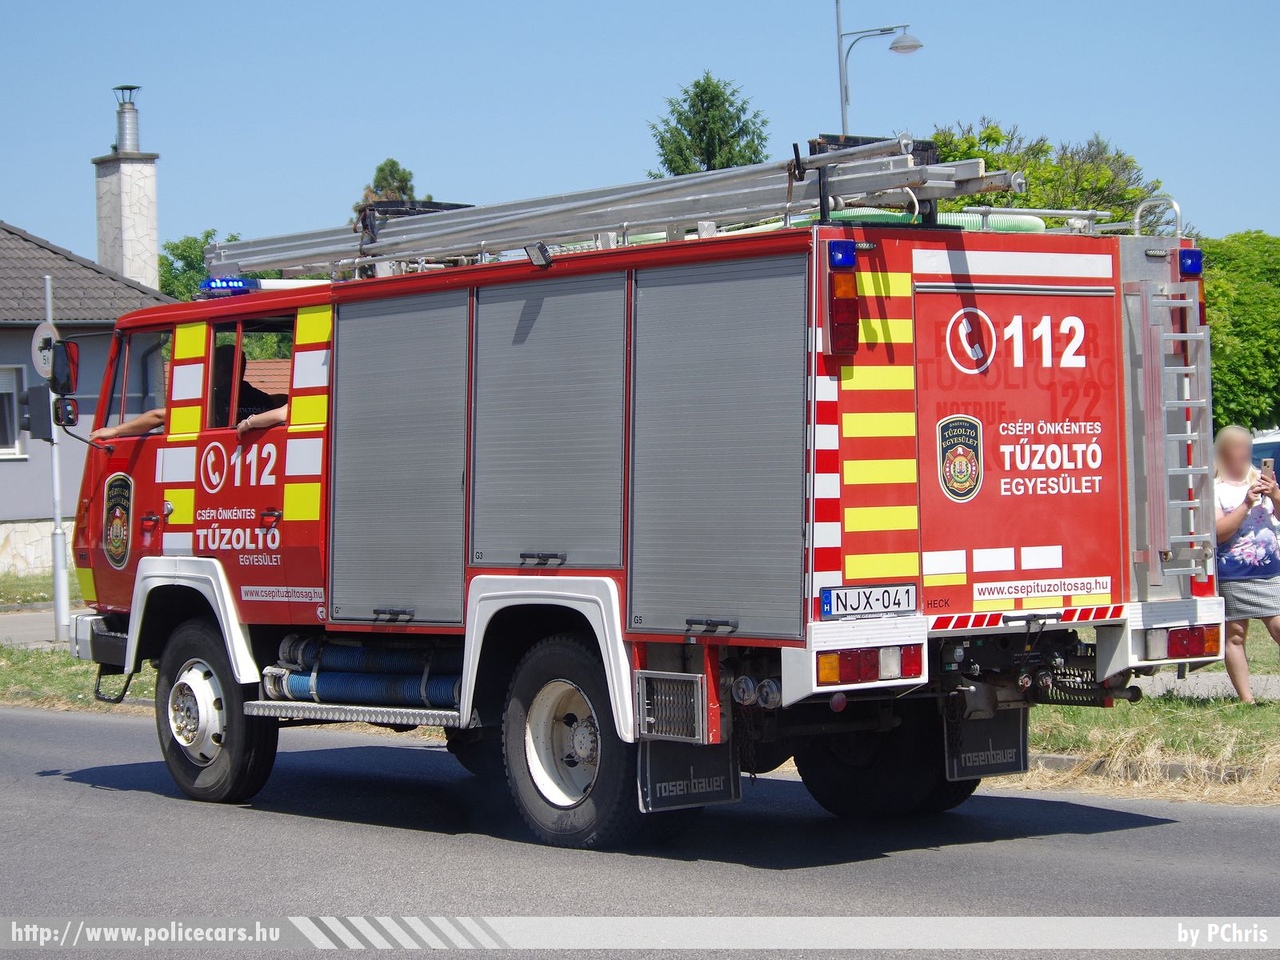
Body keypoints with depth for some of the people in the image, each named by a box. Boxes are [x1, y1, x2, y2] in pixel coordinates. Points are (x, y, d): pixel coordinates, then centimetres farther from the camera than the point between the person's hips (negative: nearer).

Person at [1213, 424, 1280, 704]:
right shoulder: (1214, 488, -2)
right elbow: (1219, 532, -13)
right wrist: (1246, 504, -20)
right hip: (1232, 575, -3)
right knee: (1235, 634, -1)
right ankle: (1246, 699, 3)